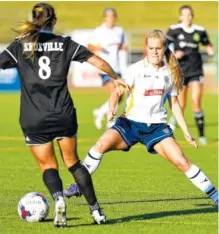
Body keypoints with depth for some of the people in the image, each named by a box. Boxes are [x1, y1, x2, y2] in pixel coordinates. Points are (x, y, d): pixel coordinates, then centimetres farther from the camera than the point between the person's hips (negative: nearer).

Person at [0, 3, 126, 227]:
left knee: (48, 166, 9)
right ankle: (95, 209, 14)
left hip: (33, 119, -1)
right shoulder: (65, 44, 5)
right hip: (63, 114, 1)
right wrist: (116, 78, 22)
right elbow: (98, 62, 6)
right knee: (72, 161, 17)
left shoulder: (19, 45, 3)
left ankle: (58, 198, -21)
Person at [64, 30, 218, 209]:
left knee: (181, 161, -13)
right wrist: (112, 109, -32)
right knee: (103, 143, -27)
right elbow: (118, 91, -11)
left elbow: (174, 103, 14)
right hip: (131, 122, -2)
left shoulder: (170, 73, 5)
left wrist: (185, 131, 13)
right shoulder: (136, 70, -6)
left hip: (157, 126, 2)